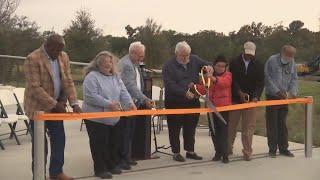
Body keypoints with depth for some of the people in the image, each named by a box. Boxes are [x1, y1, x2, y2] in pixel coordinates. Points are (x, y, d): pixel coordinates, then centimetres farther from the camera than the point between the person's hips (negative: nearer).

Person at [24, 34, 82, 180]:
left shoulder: (63, 57, 2)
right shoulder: (33, 59, -18)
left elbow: (68, 81, 2)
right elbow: (35, 88, -21)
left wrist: (74, 103, -11)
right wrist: (54, 104, -23)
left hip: (56, 106, 6)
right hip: (38, 107, -6)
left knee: (59, 140, 9)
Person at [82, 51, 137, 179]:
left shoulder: (115, 76, 10)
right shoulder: (92, 76, -13)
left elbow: (123, 92, 4)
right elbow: (91, 97, -22)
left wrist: (130, 103, -15)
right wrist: (108, 104, -26)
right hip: (96, 118, -7)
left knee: (113, 143, 15)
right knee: (99, 144, 0)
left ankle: (112, 165, 30)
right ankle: (100, 169, 12)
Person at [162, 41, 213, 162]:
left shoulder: (194, 60, 5)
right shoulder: (169, 66, -10)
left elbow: (205, 64, 14)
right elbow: (170, 85, -18)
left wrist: (208, 67, -12)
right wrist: (184, 93, -28)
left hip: (192, 101, 5)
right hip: (175, 103, -4)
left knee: (191, 128, 14)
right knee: (175, 129, 4)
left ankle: (190, 151, 26)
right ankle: (176, 153, 15)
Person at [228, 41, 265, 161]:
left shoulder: (258, 65, 5)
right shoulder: (234, 63, 1)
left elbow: (260, 83, 1)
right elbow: (232, 80, -5)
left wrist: (256, 96, -14)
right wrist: (240, 92, -17)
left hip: (251, 100, 1)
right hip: (235, 98, 0)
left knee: (249, 127, 0)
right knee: (231, 125, 8)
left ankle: (247, 152, 8)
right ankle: (228, 148, 24)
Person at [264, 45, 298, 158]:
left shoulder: (292, 63, 4)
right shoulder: (272, 60, -10)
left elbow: (294, 78, 7)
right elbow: (268, 78, -13)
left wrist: (293, 92, -9)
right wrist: (277, 91, -17)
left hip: (284, 97, 4)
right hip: (272, 96, -4)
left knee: (283, 123, 10)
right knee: (272, 124, 1)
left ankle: (283, 148, 17)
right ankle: (272, 149, 8)